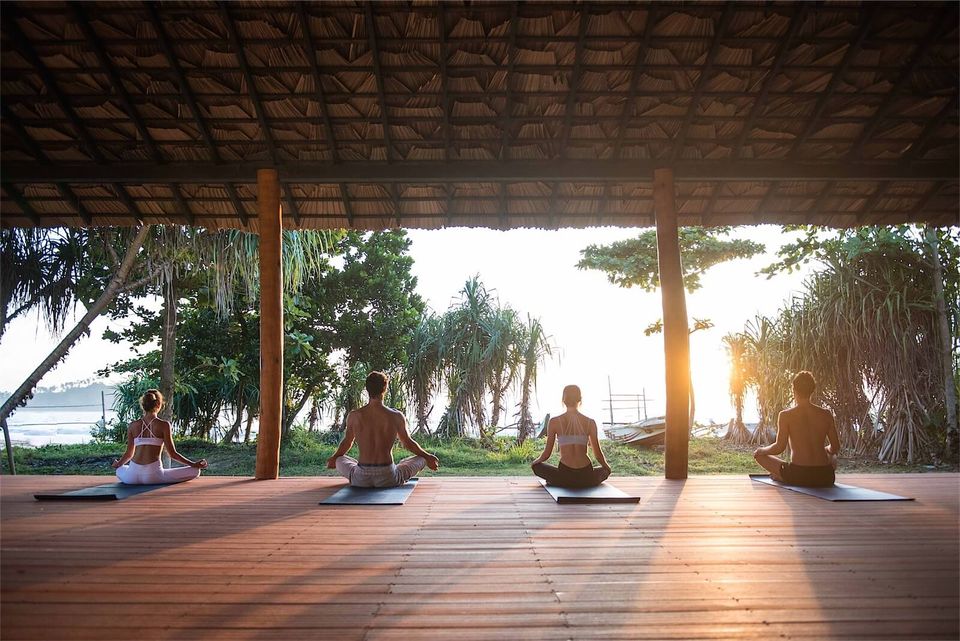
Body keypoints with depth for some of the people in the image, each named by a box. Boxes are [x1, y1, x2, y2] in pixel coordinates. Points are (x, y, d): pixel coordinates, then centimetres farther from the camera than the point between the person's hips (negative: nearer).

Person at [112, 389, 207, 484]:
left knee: (119, 470, 41)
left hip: (132, 476, 5)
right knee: (195, 471, 1)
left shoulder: (133, 426, 9)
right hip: (152, 476, -5)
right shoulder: (163, 425, -3)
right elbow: (172, 454, -2)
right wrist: (194, 464, 6)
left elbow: (129, 454, 16)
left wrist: (117, 464, 37)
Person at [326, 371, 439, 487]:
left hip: (361, 480, 2)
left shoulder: (354, 416, -4)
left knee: (339, 460, 30)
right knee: (421, 459, 20)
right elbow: (408, 443, 7)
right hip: (389, 479, -1)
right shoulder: (396, 417, -7)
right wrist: (427, 456, 27)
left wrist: (333, 458, 36)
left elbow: (347, 443, 13)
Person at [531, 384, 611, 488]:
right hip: (587, 479, 1)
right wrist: (606, 466, 30)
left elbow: (547, 453, 4)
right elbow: (598, 454, 8)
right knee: (606, 470, 35)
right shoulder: (590, 422, 3)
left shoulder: (554, 422, 0)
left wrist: (535, 462, 26)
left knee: (536, 466, 26)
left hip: (564, 477, -1)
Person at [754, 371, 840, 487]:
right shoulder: (826, 414, 4)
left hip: (798, 476, -2)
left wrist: (761, 450, 8)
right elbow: (836, 448, 10)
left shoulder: (786, 415, -6)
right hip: (825, 478, 3)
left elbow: (779, 447, -11)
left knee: (759, 455, 18)